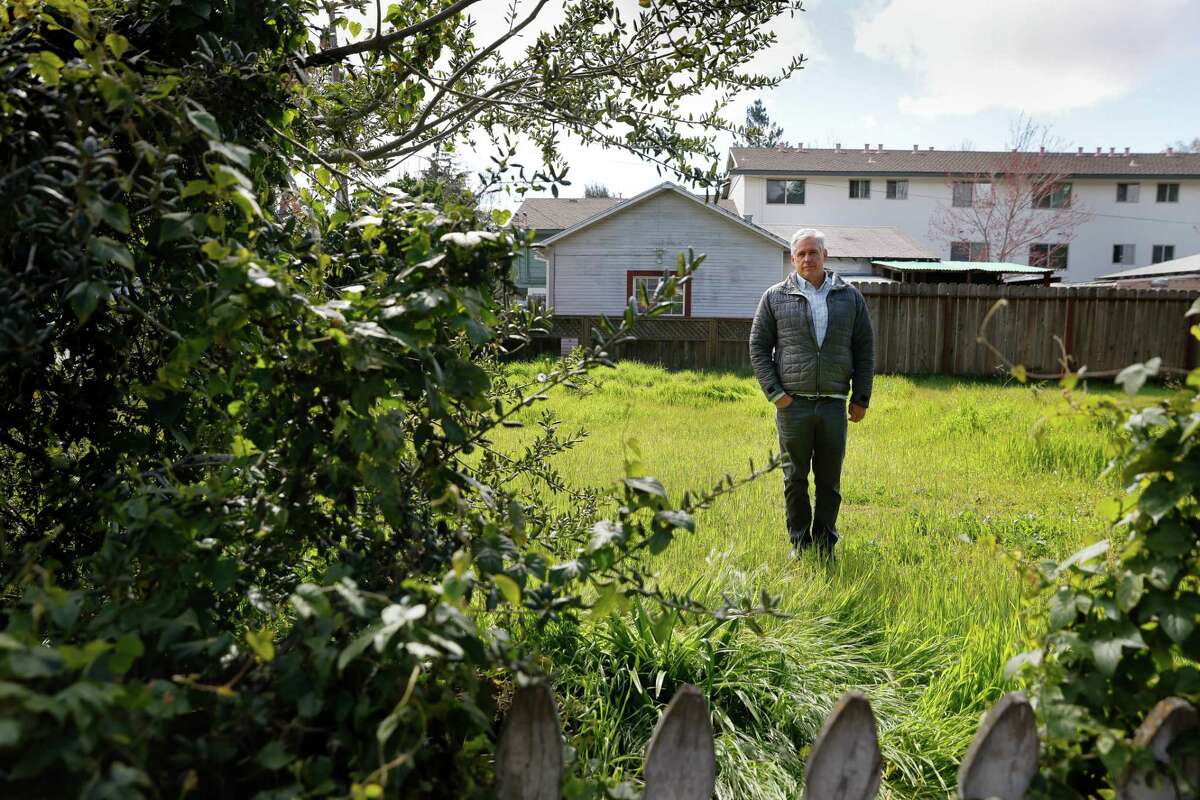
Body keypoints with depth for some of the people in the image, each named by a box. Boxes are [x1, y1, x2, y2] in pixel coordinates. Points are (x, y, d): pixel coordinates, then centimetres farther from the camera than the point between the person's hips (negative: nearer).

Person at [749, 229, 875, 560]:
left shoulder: (850, 297, 9)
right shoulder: (775, 297, 4)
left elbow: (865, 349, 11)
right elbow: (758, 347, 4)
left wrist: (861, 398, 5)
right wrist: (775, 392, -5)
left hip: (834, 404, 1)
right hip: (793, 404, -1)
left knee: (830, 479, 7)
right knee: (795, 477, 5)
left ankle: (825, 544, 20)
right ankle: (799, 543, 17)